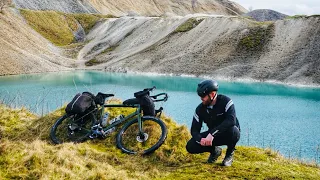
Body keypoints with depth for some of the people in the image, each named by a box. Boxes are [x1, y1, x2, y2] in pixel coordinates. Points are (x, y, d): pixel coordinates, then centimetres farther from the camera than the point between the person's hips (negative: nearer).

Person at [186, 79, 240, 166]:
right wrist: (200, 139, -33)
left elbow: (231, 120, -38)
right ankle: (214, 150, 11)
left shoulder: (226, 102, -22)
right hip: (213, 135, 4)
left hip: (227, 134, -4)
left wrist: (212, 134, -45)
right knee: (190, 146, -18)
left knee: (232, 131, -40)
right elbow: (194, 130, -9)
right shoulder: (200, 109, -8)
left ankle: (229, 154, -8)